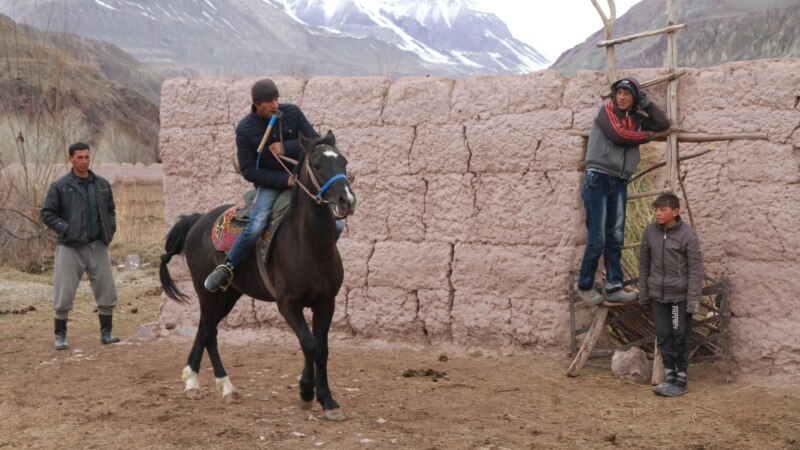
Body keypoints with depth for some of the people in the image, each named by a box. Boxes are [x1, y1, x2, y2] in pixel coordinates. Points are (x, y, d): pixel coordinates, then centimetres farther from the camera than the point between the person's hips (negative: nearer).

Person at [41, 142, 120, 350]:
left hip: (98, 246, 4)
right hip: (70, 247, -3)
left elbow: (110, 210, 18)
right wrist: (65, 229, -14)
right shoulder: (60, 186, -5)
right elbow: (47, 213, -4)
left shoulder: (102, 184, 7)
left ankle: (106, 332, 18)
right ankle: (60, 335, 13)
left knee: (107, 292, 6)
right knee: (64, 294, -1)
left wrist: (110, 228, 2)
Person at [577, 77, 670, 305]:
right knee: (597, 239, -7)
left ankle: (614, 288, 6)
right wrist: (646, 136, 1)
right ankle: (585, 286, 6)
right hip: (598, 178, -5)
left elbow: (664, 123, 14)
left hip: (619, 182, 5)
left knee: (616, 238, 3)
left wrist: (645, 102, 8)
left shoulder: (636, 118, 15)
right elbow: (618, 134, -14)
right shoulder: (607, 109, 0)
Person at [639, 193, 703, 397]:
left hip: (680, 296, -4)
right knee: (663, 337, 10)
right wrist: (643, 292, 9)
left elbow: (695, 269, -12)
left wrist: (693, 299, -16)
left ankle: (681, 380, 12)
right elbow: (644, 263, 8)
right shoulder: (650, 231, 0)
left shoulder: (688, 235, -13)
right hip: (658, 295, 4)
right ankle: (669, 376, 20)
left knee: (680, 338, 3)